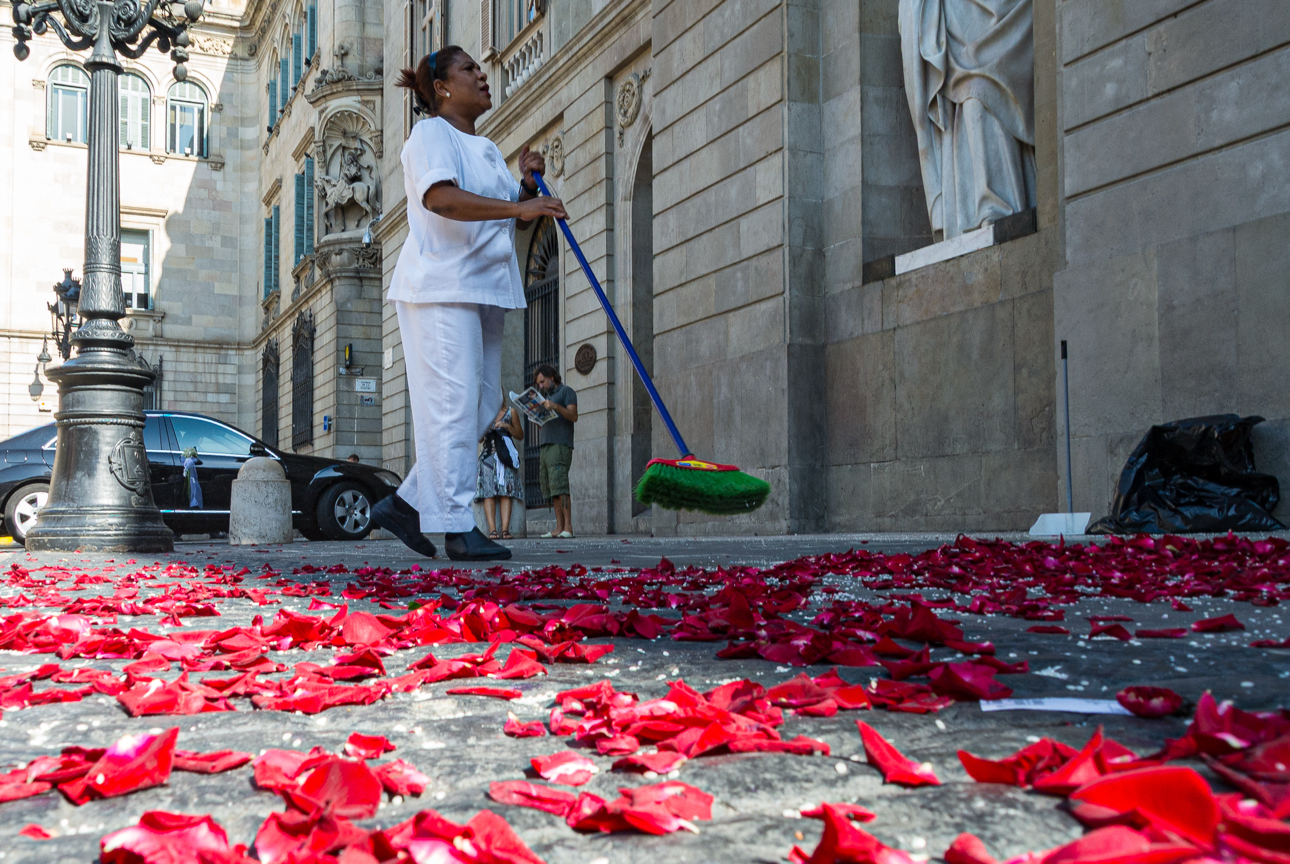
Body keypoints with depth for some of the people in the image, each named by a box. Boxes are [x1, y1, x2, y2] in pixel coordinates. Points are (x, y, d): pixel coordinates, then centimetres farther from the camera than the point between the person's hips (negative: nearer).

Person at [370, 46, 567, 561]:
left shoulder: (486, 149, 24)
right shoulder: (431, 135, -3)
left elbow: (515, 218, 26)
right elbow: (440, 198, -23)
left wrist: (528, 184, 6)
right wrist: (519, 206, -29)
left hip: (482, 289, 9)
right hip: (441, 288, -9)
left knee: (483, 404, 6)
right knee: (453, 404, -11)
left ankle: (407, 505, 14)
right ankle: (457, 528, -10)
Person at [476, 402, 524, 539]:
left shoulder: (511, 412, 12)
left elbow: (520, 436, 13)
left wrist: (507, 426, -3)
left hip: (505, 456, 0)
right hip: (488, 455, 1)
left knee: (506, 493, -10)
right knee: (488, 493, -11)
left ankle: (505, 529, -16)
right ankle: (492, 530, -18)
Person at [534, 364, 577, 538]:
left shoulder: (566, 391, 3)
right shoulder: (549, 395, 28)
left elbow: (574, 416, -9)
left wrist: (555, 407, -21)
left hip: (561, 444, -8)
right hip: (547, 445, 8)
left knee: (559, 484, -17)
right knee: (551, 488, 1)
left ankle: (568, 527, -21)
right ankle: (559, 527, -1)